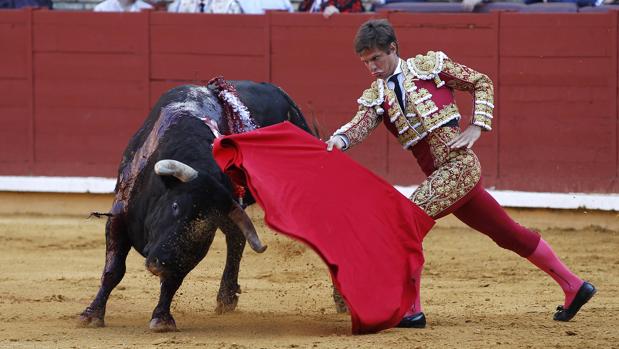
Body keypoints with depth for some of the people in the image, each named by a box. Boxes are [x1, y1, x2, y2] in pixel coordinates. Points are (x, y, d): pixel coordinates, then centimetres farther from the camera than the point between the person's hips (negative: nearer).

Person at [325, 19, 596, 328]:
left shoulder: (430, 65, 0)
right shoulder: (376, 97, 12)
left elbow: (481, 83, 7)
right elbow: (361, 124, -7)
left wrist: (477, 127, -5)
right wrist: (341, 140, -29)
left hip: (459, 163, -7)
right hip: (444, 175, 7)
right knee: (508, 233, 15)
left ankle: (411, 311, -15)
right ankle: (573, 286, 26)